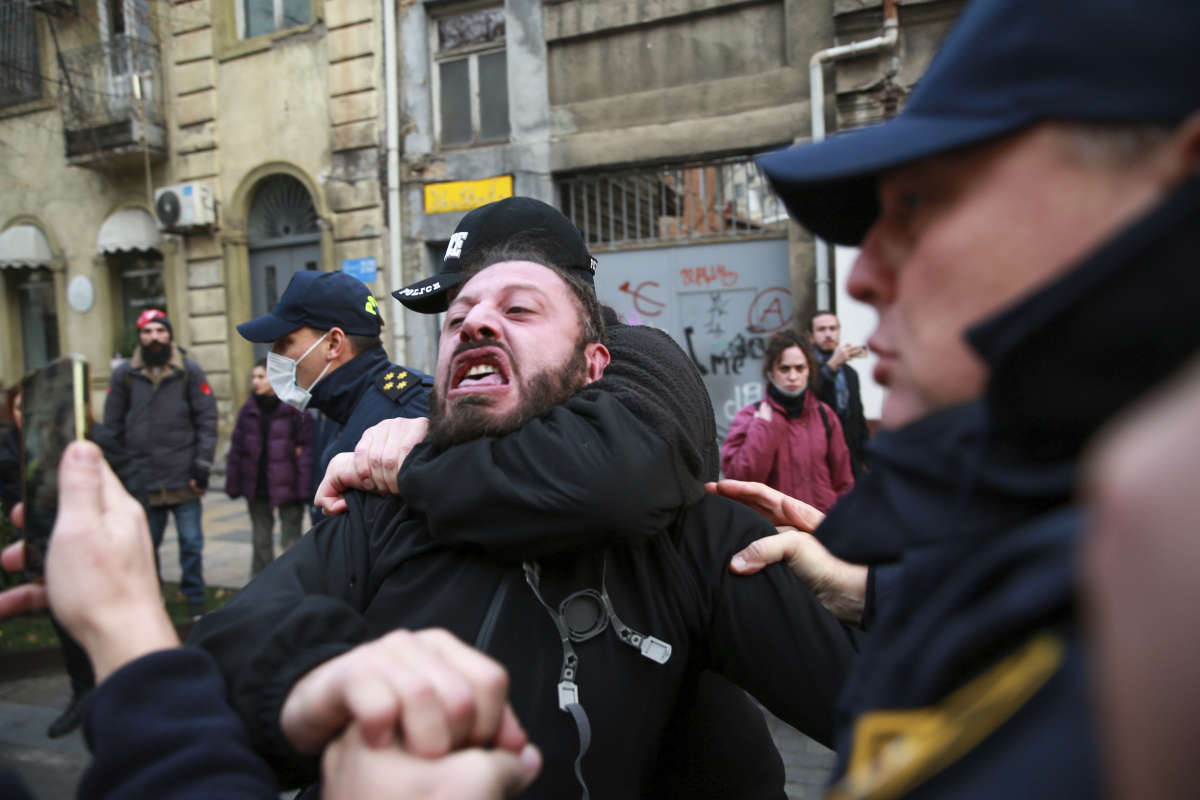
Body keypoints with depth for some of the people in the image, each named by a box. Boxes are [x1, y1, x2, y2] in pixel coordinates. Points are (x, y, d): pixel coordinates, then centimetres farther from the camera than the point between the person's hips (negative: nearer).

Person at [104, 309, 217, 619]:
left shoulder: (189, 371, 2)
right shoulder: (124, 375, 5)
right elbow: (113, 427, 7)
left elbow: (207, 420, 0)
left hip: (184, 480, -1)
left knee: (191, 545, 4)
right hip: (142, 482, 1)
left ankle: (195, 600, 19)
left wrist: (202, 466, -6)